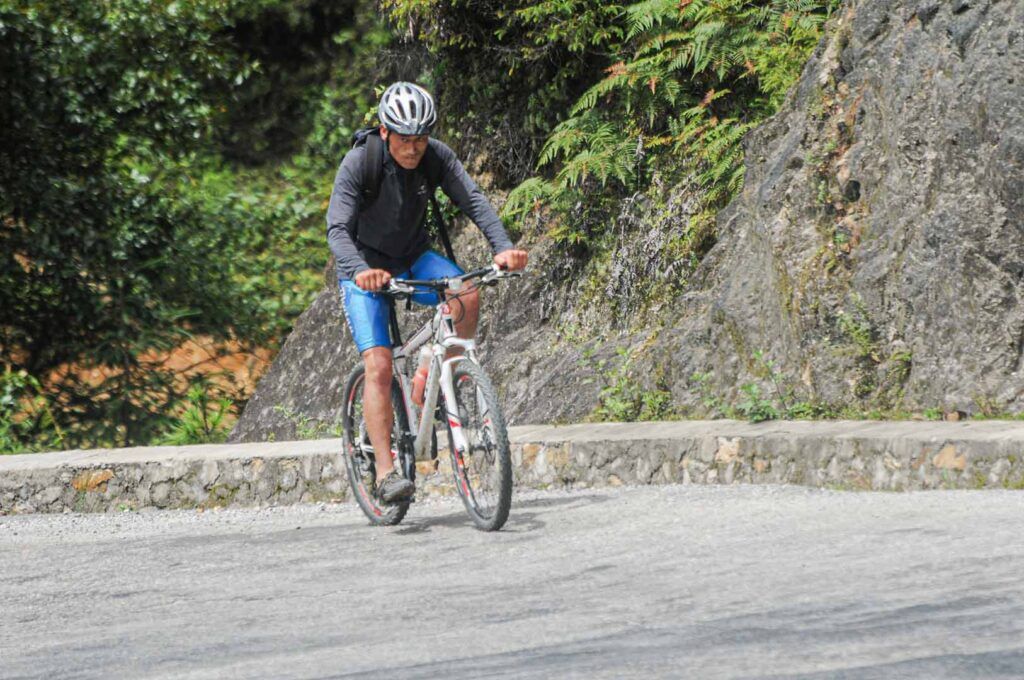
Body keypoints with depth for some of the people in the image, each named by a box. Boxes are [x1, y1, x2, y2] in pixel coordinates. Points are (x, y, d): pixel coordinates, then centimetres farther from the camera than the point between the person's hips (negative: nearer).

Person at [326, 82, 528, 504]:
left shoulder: (437, 157, -14)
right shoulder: (359, 163, -24)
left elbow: (473, 200, -22)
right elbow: (338, 230, -31)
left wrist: (503, 246, -41)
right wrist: (361, 270, -51)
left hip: (413, 258, 3)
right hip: (366, 269, -3)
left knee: (466, 294, -28)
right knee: (379, 366, -18)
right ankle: (385, 472, -18)